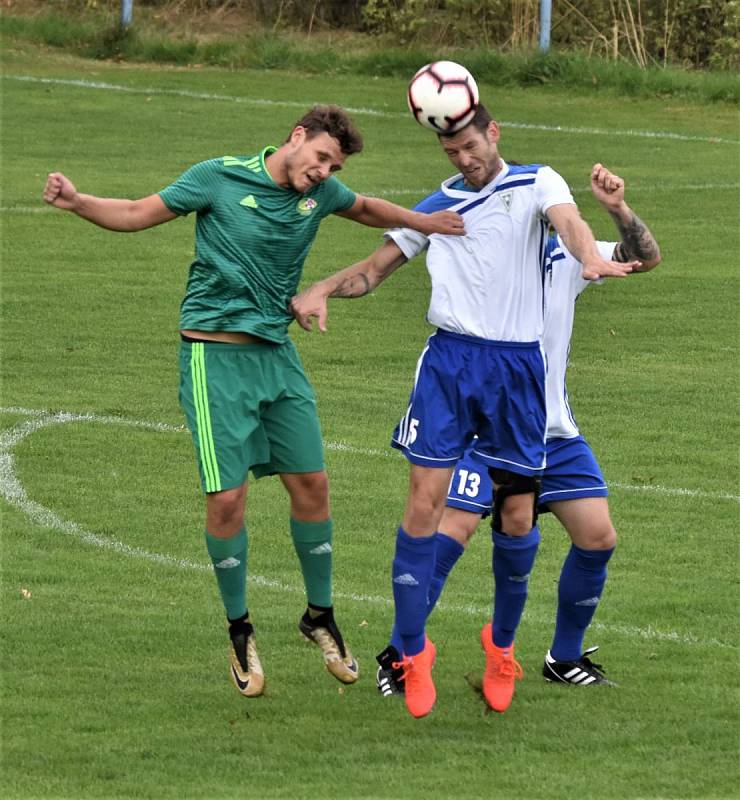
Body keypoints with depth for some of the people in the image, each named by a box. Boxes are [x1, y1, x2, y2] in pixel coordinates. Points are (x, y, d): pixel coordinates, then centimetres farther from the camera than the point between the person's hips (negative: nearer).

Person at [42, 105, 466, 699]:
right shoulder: (219, 179, -8)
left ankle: (320, 615, 24)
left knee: (311, 484, 4)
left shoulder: (321, 195, 6)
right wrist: (76, 201, -16)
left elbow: (364, 209, 29)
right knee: (227, 498, -9)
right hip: (215, 355, -5)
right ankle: (240, 632, 9)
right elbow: (138, 214, -1)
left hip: (278, 355, 5)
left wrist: (420, 222, 15)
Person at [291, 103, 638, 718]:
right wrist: (321, 290, -4)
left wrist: (590, 257, -43)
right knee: (426, 500, -10)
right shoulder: (437, 207, 13)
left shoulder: (536, 184, 3)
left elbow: (567, 218, -19)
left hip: (517, 366, -1)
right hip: (449, 360, 2)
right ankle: (414, 651, -1)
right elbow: (376, 268, 17)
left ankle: (502, 645, 25)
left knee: (517, 516, 3)